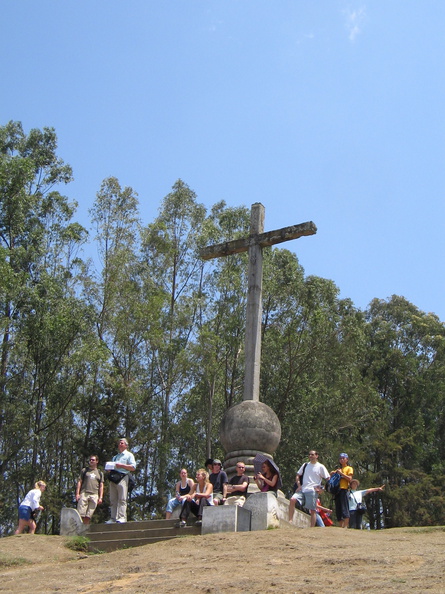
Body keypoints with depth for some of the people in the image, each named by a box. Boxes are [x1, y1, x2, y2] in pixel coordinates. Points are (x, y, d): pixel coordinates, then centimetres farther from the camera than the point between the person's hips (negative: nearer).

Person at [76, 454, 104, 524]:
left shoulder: (100, 473, 20)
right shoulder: (84, 470, 17)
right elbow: (79, 482, 12)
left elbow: (101, 486, 16)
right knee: (81, 514, -11)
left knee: (88, 516, -6)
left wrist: (100, 497, 5)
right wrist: (77, 494, 0)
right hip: (84, 493, -1)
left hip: (94, 495, 1)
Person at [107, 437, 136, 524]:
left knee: (122, 499, -14)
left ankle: (122, 517, -20)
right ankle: (113, 518, -2)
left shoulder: (129, 455, 12)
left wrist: (122, 465, -9)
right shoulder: (115, 457, 32)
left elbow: (133, 467, 0)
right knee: (113, 500, 0)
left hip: (123, 477, -6)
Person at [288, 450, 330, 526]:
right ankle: (290, 521, -17)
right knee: (292, 499, -19)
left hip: (312, 491, -3)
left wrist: (321, 488, -5)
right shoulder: (305, 465, 17)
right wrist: (299, 485, 5)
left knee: (313, 510, -3)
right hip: (302, 489, 4)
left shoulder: (321, 467, 4)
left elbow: (328, 479, 4)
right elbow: (298, 476, 21)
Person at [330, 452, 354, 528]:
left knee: (344, 508, -11)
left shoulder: (349, 468, 7)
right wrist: (333, 473, 5)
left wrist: (341, 473, -12)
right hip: (337, 489, 7)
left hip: (344, 489, -6)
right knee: (338, 509, 4)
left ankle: (346, 526, -13)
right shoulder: (339, 469, 24)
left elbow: (349, 478, -6)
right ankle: (341, 526, 7)